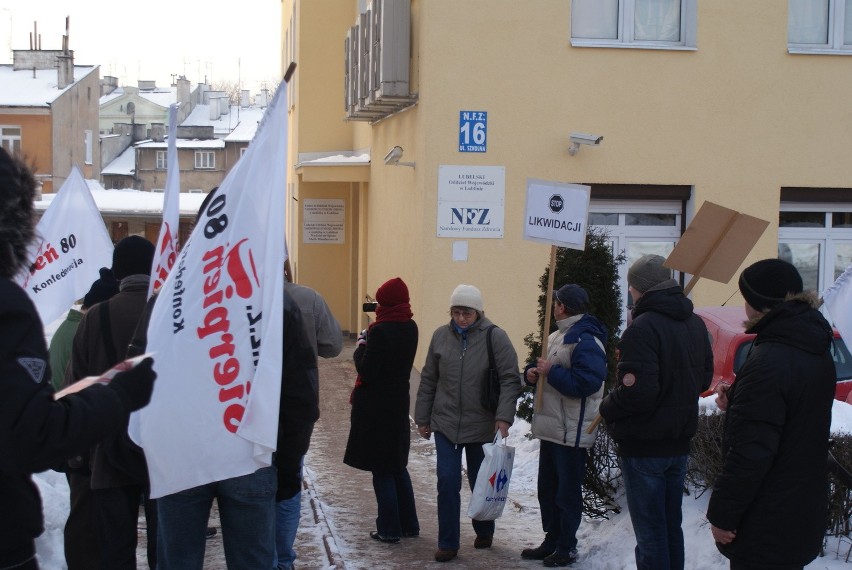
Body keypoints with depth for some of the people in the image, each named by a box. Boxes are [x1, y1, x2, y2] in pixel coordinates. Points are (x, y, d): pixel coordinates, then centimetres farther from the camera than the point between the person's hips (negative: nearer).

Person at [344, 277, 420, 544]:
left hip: (376, 407, -7)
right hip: (399, 403, 7)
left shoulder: (380, 331, -20)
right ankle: (409, 524, 25)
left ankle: (389, 529, 10)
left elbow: (366, 371, -18)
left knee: (382, 470, 3)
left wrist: (361, 347, -3)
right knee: (398, 466, 19)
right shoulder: (410, 328, 2)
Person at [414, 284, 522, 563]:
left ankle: (484, 532, 38)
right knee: (447, 482, -2)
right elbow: (428, 380, 8)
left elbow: (510, 380, -10)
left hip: (482, 425, -1)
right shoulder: (441, 336, -1)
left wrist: (504, 417, -20)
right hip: (445, 424, 2)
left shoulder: (495, 337, -10)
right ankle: (447, 543, 10)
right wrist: (422, 419, 10)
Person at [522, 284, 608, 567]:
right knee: (547, 488, 17)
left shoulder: (586, 341, -18)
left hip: (571, 432, -10)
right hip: (550, 427, 10)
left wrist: (552, 372, -23)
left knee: (567, 492, 1)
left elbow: (587, 383, -28)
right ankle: (552, 541, 28)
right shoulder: (556, 336, 14)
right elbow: (542, 368, 22)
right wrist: (531, 371, -1)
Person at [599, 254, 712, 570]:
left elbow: (637, 393, -26)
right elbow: (704, 378, 16)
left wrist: (607, 408, -9)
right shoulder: (695, 324, 6)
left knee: (650, 532, 1)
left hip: (644, 447, -8)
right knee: (671, 526, 19)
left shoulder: (643, 328, -22)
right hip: (679, 442, 8)